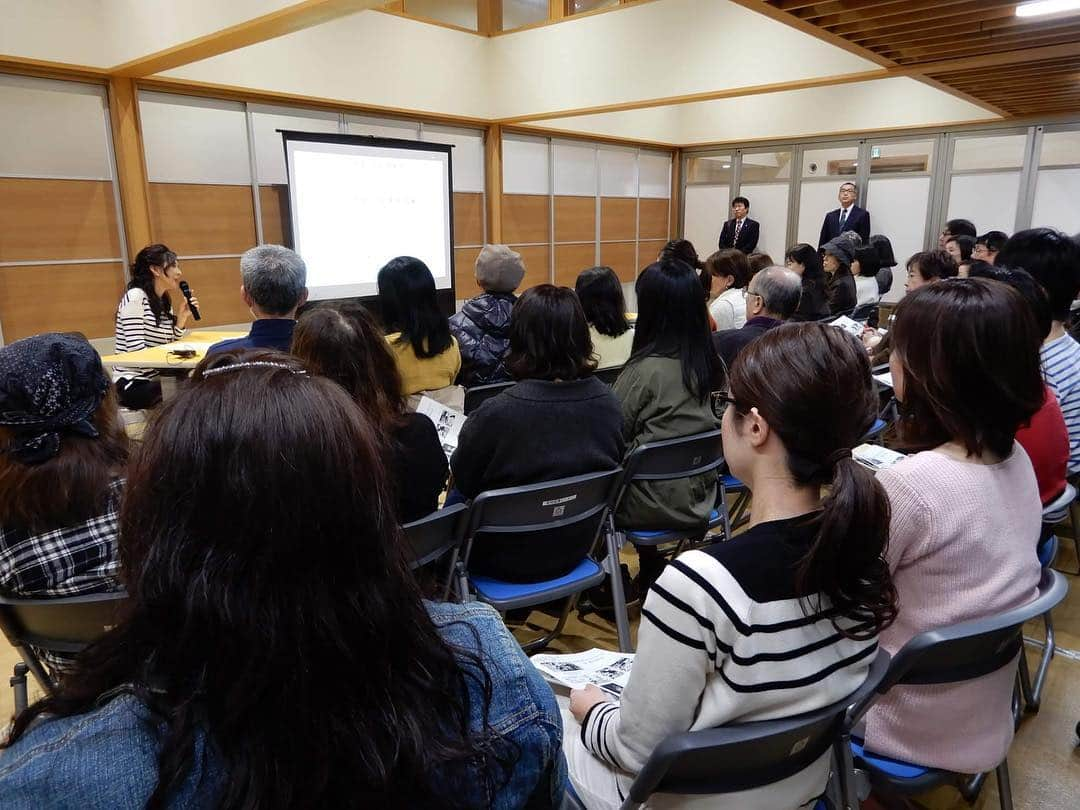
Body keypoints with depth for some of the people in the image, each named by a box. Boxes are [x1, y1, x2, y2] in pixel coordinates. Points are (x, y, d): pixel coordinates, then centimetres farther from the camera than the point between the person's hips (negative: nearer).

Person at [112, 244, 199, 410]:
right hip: (133, 384, -8)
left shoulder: (165, 301, 12)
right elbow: (137, 351, -19)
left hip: (156, 379, 8)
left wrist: (182, 316, -1)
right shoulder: (135, 297, -12)